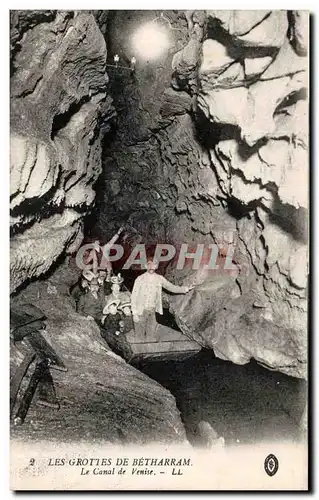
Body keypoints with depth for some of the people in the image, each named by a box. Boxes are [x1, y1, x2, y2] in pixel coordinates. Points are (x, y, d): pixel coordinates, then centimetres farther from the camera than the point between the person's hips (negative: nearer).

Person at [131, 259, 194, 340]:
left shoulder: (159, 279, 3)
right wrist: (134, 313, -11)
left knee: (151, 336, 8)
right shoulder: (140, 279, -7)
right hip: (141, 312, -3)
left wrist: (186, 289, 12)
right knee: (140, 337, 4)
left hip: (152, 312, 3)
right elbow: (134, 296, -7)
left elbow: (171, 287, 14)